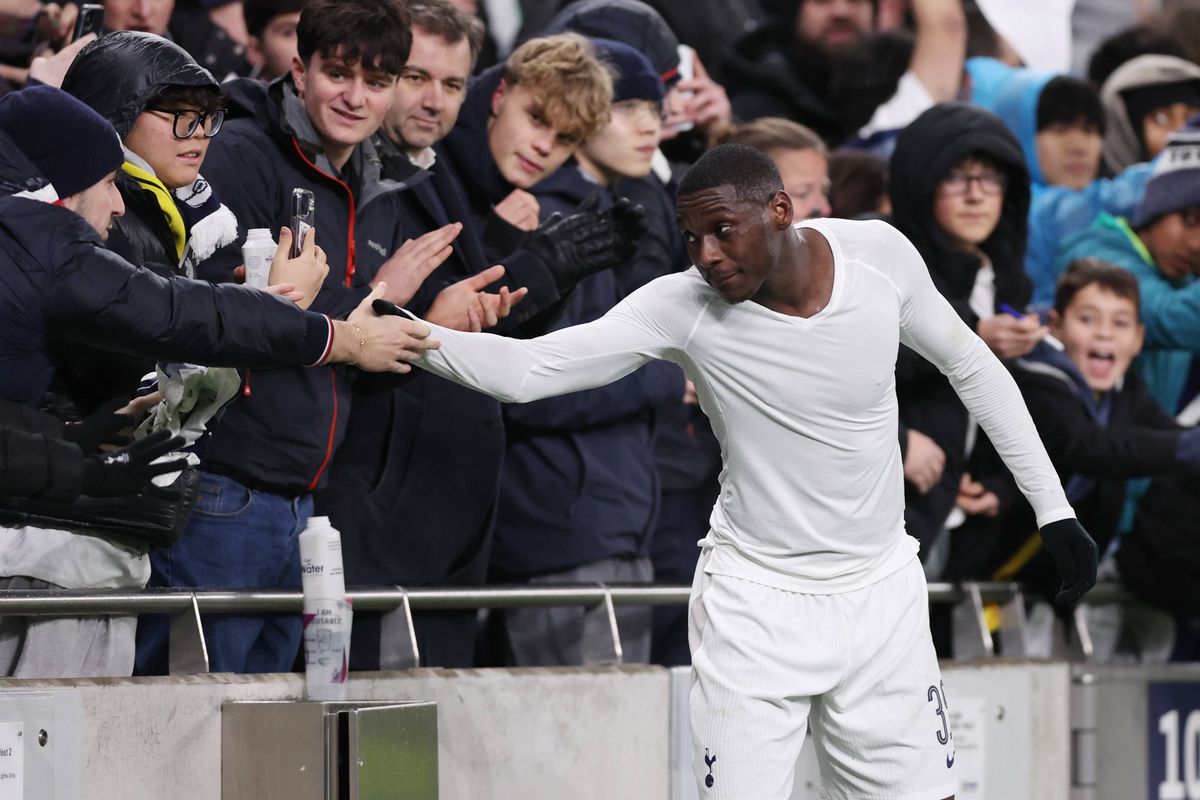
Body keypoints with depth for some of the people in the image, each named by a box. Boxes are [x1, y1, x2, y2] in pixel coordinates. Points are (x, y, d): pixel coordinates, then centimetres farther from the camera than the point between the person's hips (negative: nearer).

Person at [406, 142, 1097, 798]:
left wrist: (1053, 506, 7)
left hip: (881, 595, 2)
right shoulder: (683, 306, -18)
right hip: (755, 601, -2)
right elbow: (527, 369, -25)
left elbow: (971, 364, 6)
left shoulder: (879, 254, -10)